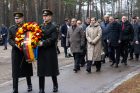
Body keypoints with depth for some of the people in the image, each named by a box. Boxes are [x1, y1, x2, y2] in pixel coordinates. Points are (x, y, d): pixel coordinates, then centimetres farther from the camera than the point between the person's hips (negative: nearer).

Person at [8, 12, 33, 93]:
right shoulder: (11, 29, 6)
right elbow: (10, 39, 3)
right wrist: (15, 44, -15)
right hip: (16, 52, 1)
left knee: (27, 69, 13)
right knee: (15, 71, -3)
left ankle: (29, 85, 33)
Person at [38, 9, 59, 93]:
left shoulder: (53, 27, -5)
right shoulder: (40, 27, 12)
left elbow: (53, 39, -16)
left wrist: (43, 43, -23)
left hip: (50, 52, -5)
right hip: (41, 52, 5)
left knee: (52, 70, 8)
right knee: (41, 71, 5)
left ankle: (55, 85, 29)